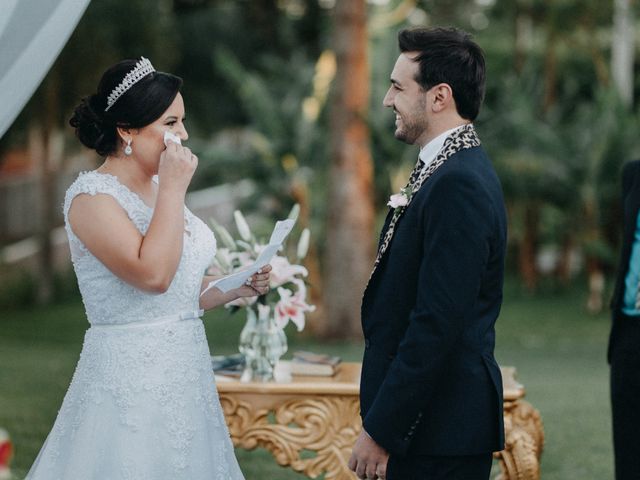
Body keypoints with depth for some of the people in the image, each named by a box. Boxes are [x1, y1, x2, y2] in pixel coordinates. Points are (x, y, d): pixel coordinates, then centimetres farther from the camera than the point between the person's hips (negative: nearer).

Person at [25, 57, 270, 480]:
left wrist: (237, 287, 5)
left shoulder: (161, 190, 11)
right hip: (131, 379, -8)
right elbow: (152, 274, -26)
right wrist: (174, 189, -19)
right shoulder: (92, 195, -12)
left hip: (187, 376, 8)